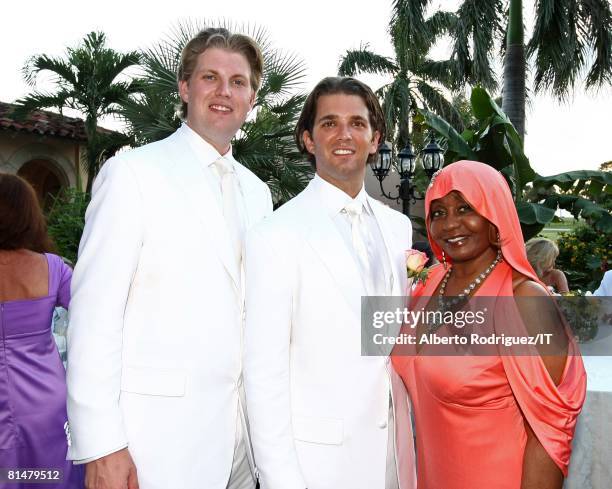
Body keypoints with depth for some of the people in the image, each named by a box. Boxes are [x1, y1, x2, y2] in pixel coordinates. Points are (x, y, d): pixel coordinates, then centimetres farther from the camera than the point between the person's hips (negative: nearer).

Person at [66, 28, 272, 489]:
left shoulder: (257, 192, 11)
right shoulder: (133, 172, -7)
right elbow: (94, 309, -12)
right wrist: (101, 445, -15)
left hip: (240, 423, 6)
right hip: (158, 428, -5)